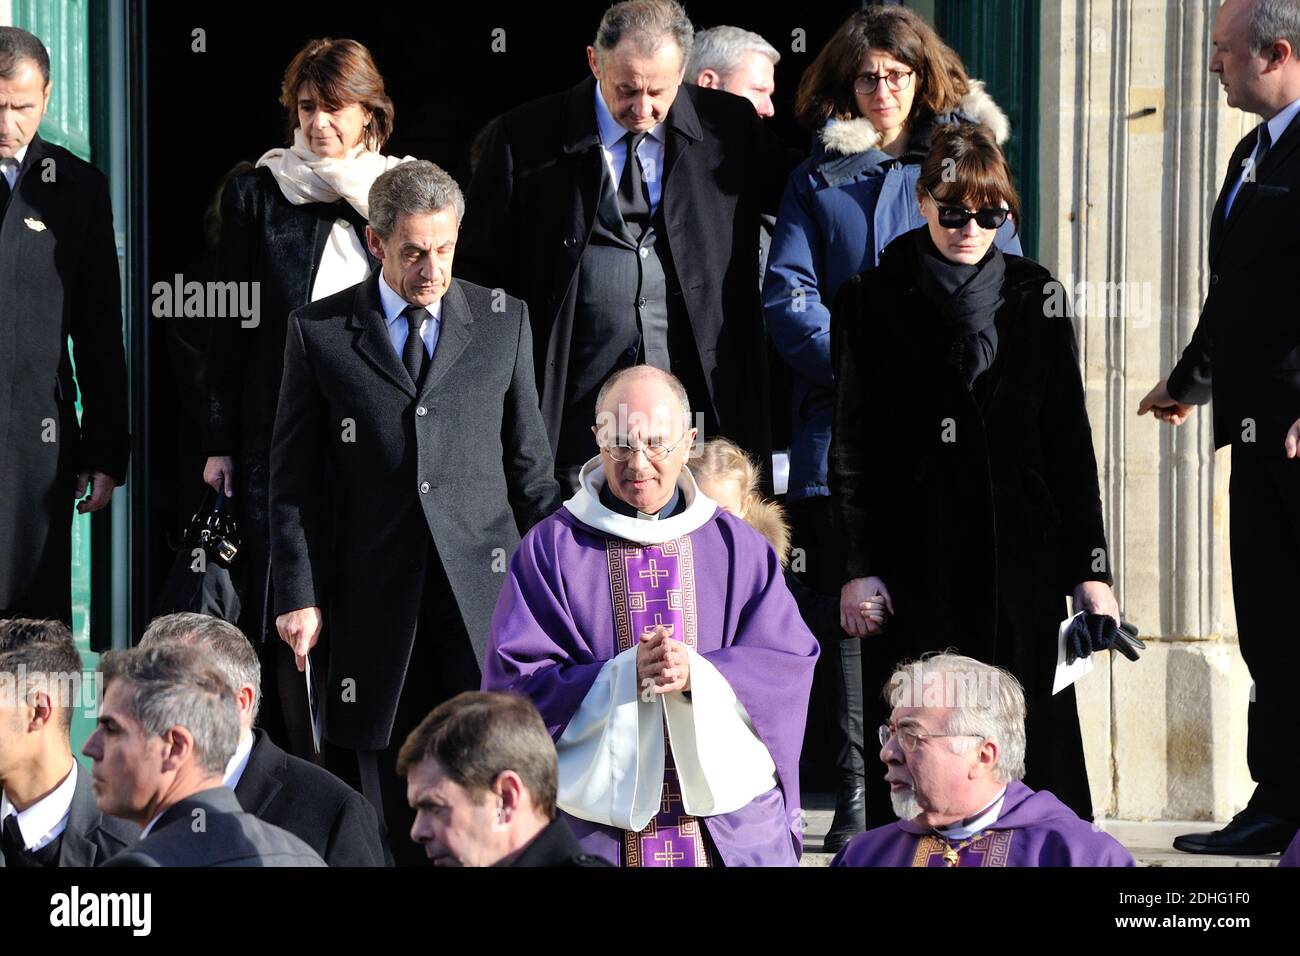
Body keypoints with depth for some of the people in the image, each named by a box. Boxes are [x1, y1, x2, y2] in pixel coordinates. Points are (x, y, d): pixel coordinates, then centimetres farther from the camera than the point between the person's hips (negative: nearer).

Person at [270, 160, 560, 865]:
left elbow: (530, 462, 11)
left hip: (484, 591, 0)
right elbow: (294, 478, 5)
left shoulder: (503, 322, 8)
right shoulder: (319, 332, 4)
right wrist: (300, 594, -2)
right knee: (390, 804, 4)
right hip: (376, 593, 0)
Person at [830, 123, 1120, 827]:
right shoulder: (874, 300, 4)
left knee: (1031, 730, -2)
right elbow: (852, 445, 2)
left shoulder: (1035, 297, 10)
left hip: (1018, 560, 1)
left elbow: (1069, 443, 10)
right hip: (912, 558, -1)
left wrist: (1090, 566, 5)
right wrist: (858, 567, -5)